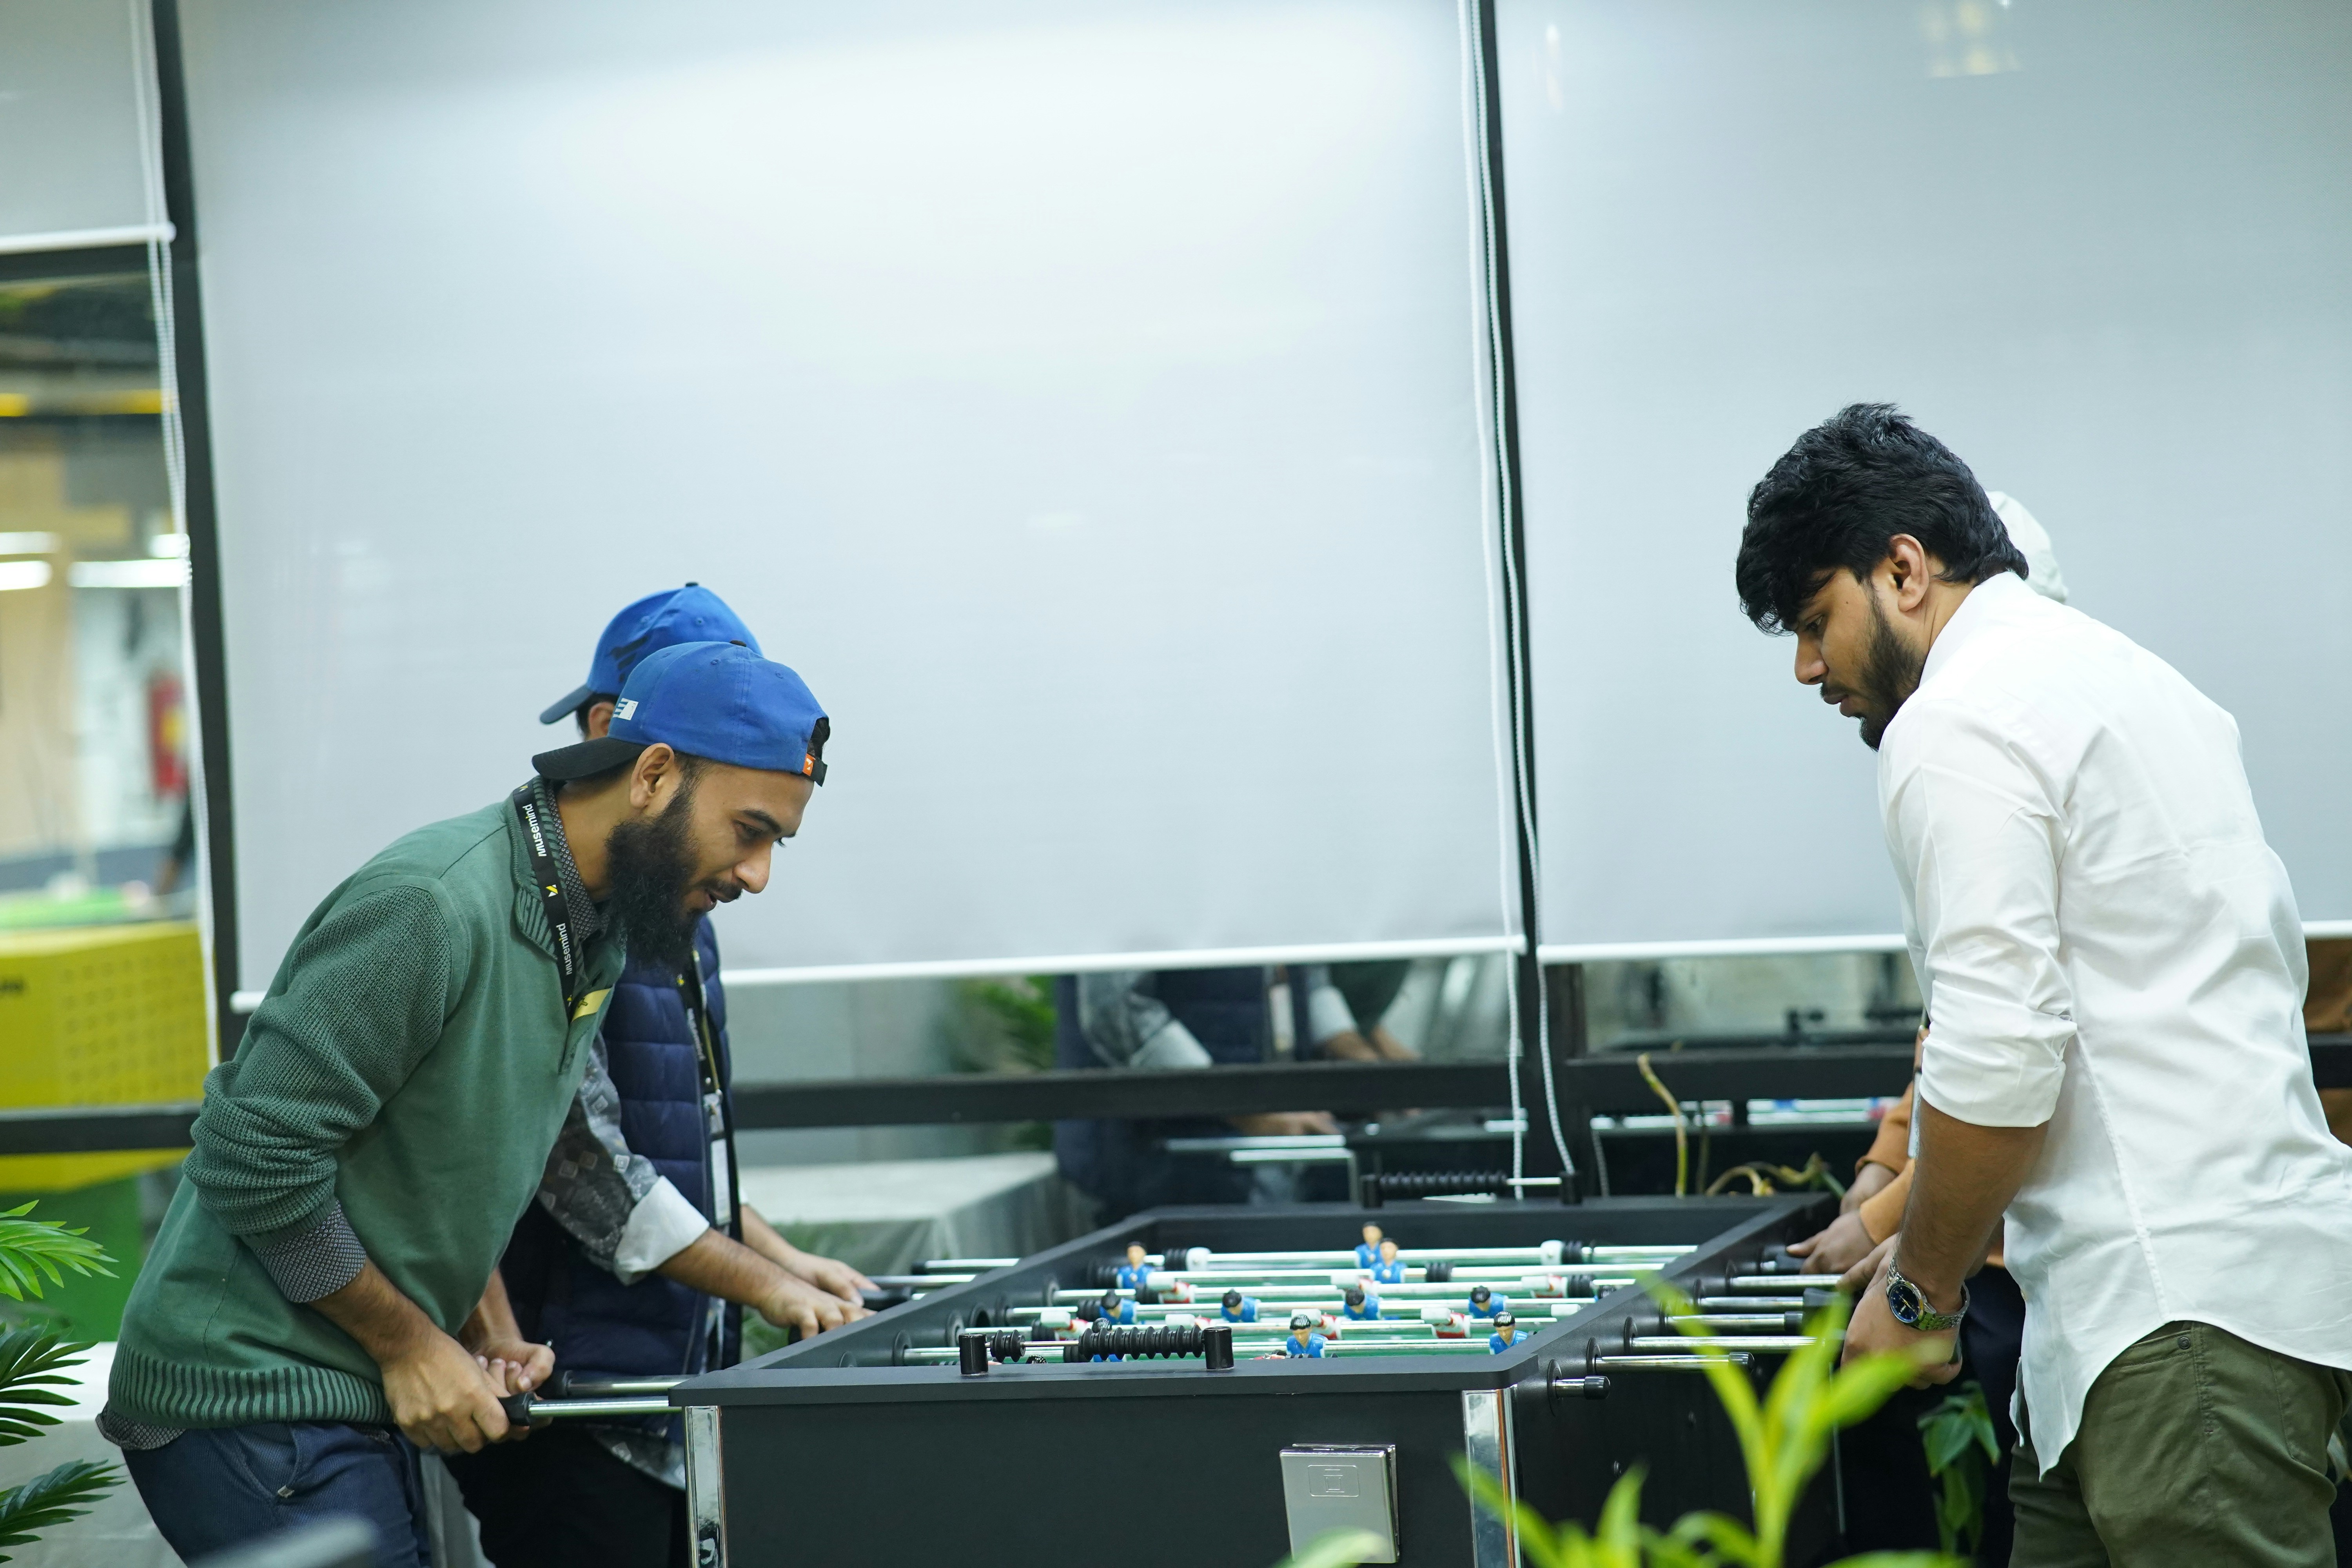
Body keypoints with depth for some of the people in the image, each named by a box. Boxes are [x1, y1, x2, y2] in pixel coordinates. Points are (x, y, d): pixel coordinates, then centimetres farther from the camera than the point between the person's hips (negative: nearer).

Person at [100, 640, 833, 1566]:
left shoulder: (597, 934, 10)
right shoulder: (432, 907, -21)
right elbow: (254, 1161, -21)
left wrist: (483, 1338, 6)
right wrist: (410, 1344, -13)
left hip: (359, 1400, 9)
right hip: (252, 1404, -9)